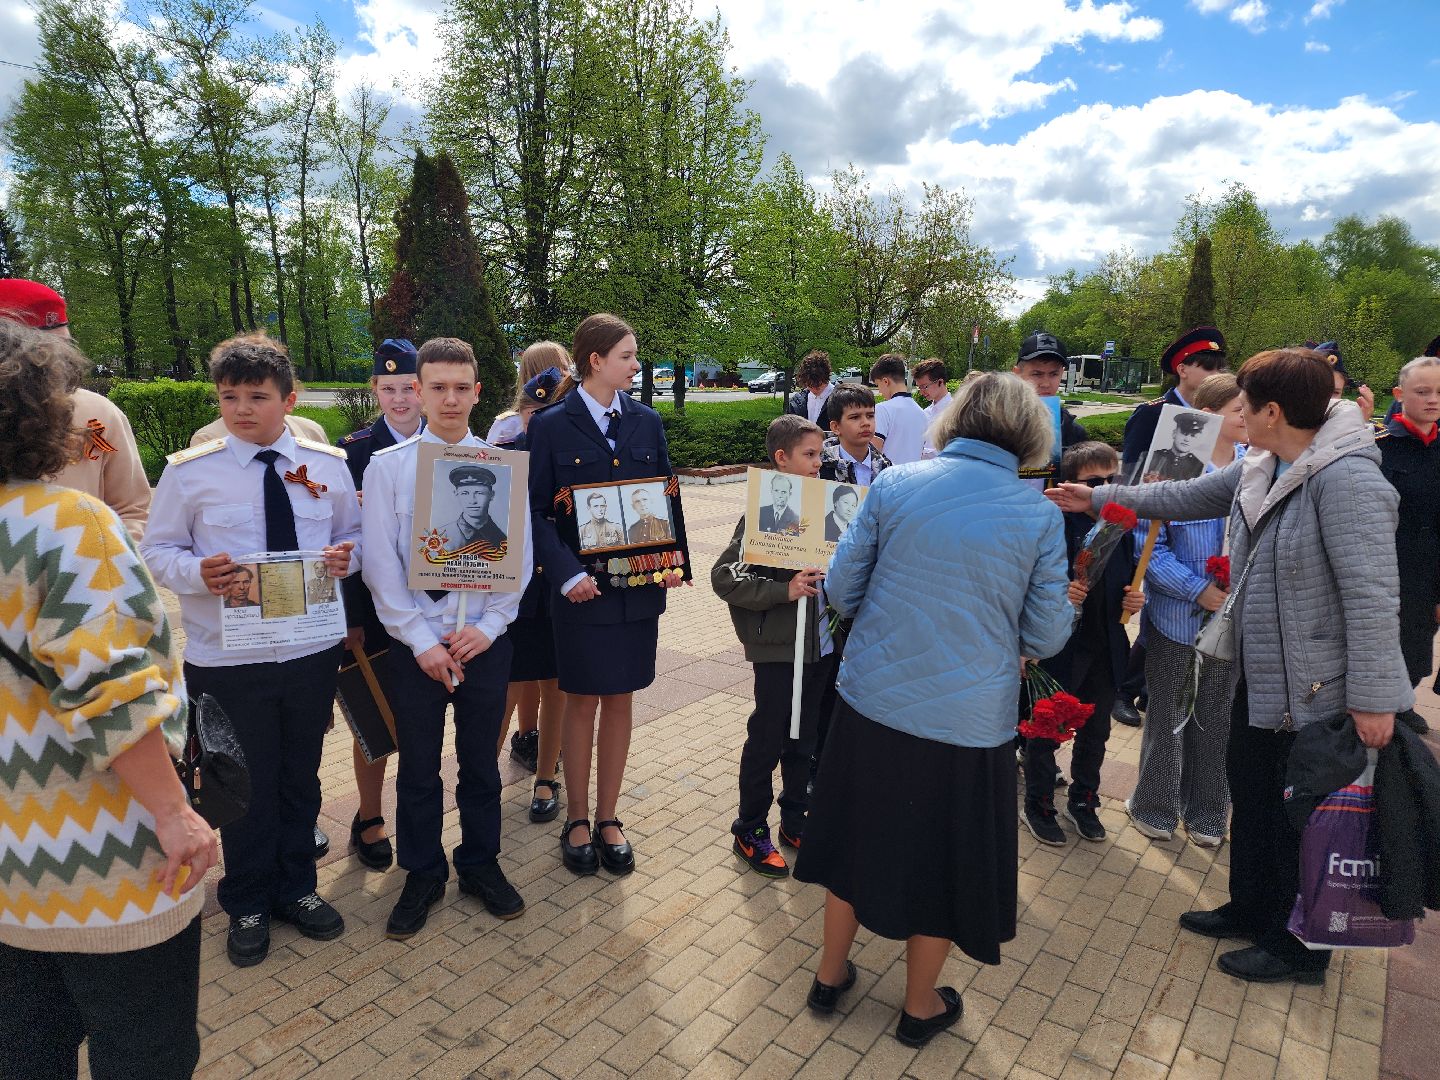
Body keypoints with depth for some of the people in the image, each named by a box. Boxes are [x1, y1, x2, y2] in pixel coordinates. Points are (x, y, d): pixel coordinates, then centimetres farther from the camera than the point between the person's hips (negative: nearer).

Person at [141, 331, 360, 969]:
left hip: (311, 651, 2)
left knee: (301, 777, 17)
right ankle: (248, 905, 36)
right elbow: (157, 551, 0)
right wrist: (198, 573, -21)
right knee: (246, 785, 12)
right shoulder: (188, 471, -5)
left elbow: (352, 535, 9)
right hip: (225, 658, -2)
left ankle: (296, 888, 40)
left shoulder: (329, 465, 0)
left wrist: (346, 558, -14)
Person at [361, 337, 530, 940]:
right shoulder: (386, 466, -2)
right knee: (418, 768, 13)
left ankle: (481, 864, 35)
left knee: (481, 761, 15)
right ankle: (422, 875, 34)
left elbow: (520, 556, 0)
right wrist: (421, 641, -10)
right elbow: (381, 565, -5)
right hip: (414, 642, 0)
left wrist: (488, 626, -10)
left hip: (486, 639, 1)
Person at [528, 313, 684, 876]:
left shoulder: (647, 422, 6)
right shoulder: (551, 425, -4)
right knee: (582, 701, 8)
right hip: (582, 588, -3)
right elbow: (538, 511, -6)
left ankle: (608, 818, 27)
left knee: (620, 700, 11)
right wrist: (567, 574, -20)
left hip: (639, 583, 3)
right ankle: (577, 820, 26)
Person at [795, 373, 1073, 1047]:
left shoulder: (894, 485, -6)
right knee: (943, 857, 20)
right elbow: (1045, 638, -3)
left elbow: (841, 591, -2)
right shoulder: (1040, 516, -8)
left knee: (859, 839, 22)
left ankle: (831, 974, 41)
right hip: (970, 720, -1)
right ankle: (921, 1006, 40)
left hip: (871, 702, 2)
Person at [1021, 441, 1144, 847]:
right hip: (1058, 648, -6)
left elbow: (1128, 580, 15)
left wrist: (1135, 598, -6)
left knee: (1095, 732, 20)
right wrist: (1061, 593, -33)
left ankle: (1083, 801, 41)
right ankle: (1037, 805, 29)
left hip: (1105, 650, 6)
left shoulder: (1122, 527, 3)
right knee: (1046, 732, 10)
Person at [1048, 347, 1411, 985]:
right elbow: (1184, 498, 15)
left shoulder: (1346, 479, -24)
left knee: (1299, 820, 9)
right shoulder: (1258, 469, 3)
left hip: (1317, 691, -9)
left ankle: (1298, 949, 30)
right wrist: (1098, 498, 17)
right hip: (1258, 677, 9)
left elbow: (1373, 596, -26)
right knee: (1250, 794, 22)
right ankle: (1251, 909, 43)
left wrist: (1373, 698, -25)